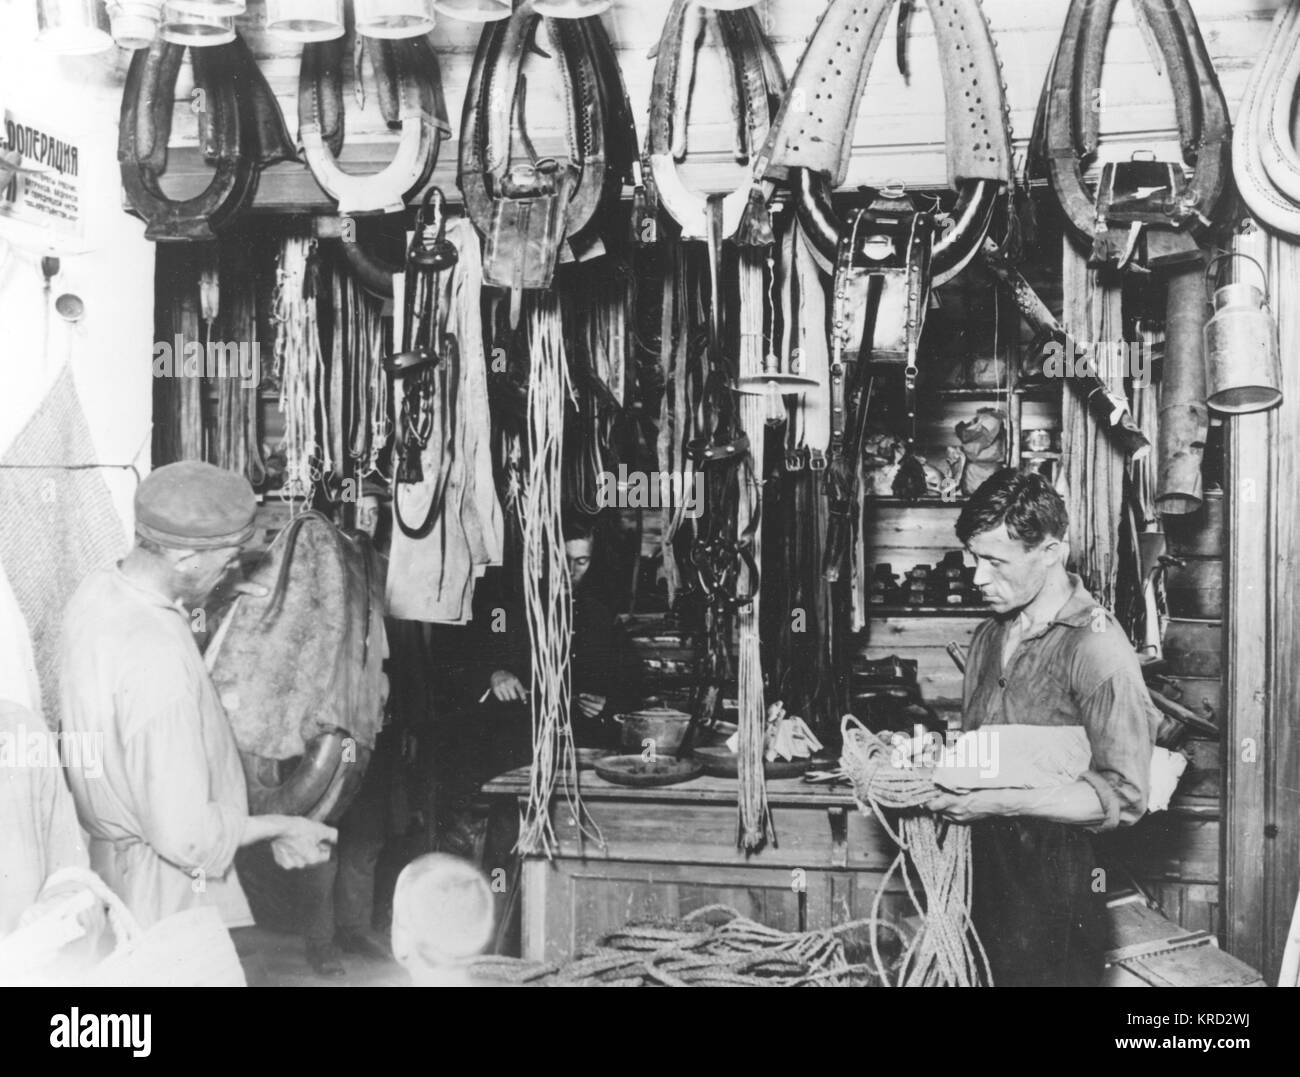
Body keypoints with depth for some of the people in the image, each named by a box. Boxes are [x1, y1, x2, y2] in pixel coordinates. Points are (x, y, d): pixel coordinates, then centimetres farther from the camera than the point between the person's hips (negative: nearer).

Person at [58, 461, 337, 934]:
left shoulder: (99, 589, -5)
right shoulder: (159, 660, -33)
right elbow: (185, 836, -30)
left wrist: (201, 598, 13)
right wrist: (279, 829, -15)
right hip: (167, 891, -9)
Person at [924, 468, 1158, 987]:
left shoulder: (1096, 646, -14)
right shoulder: (990, 636, 12)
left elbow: (1122, 797, -17)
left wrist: (999, 802, -23)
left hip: (1058, 885, -6)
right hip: (989, 870, 7)